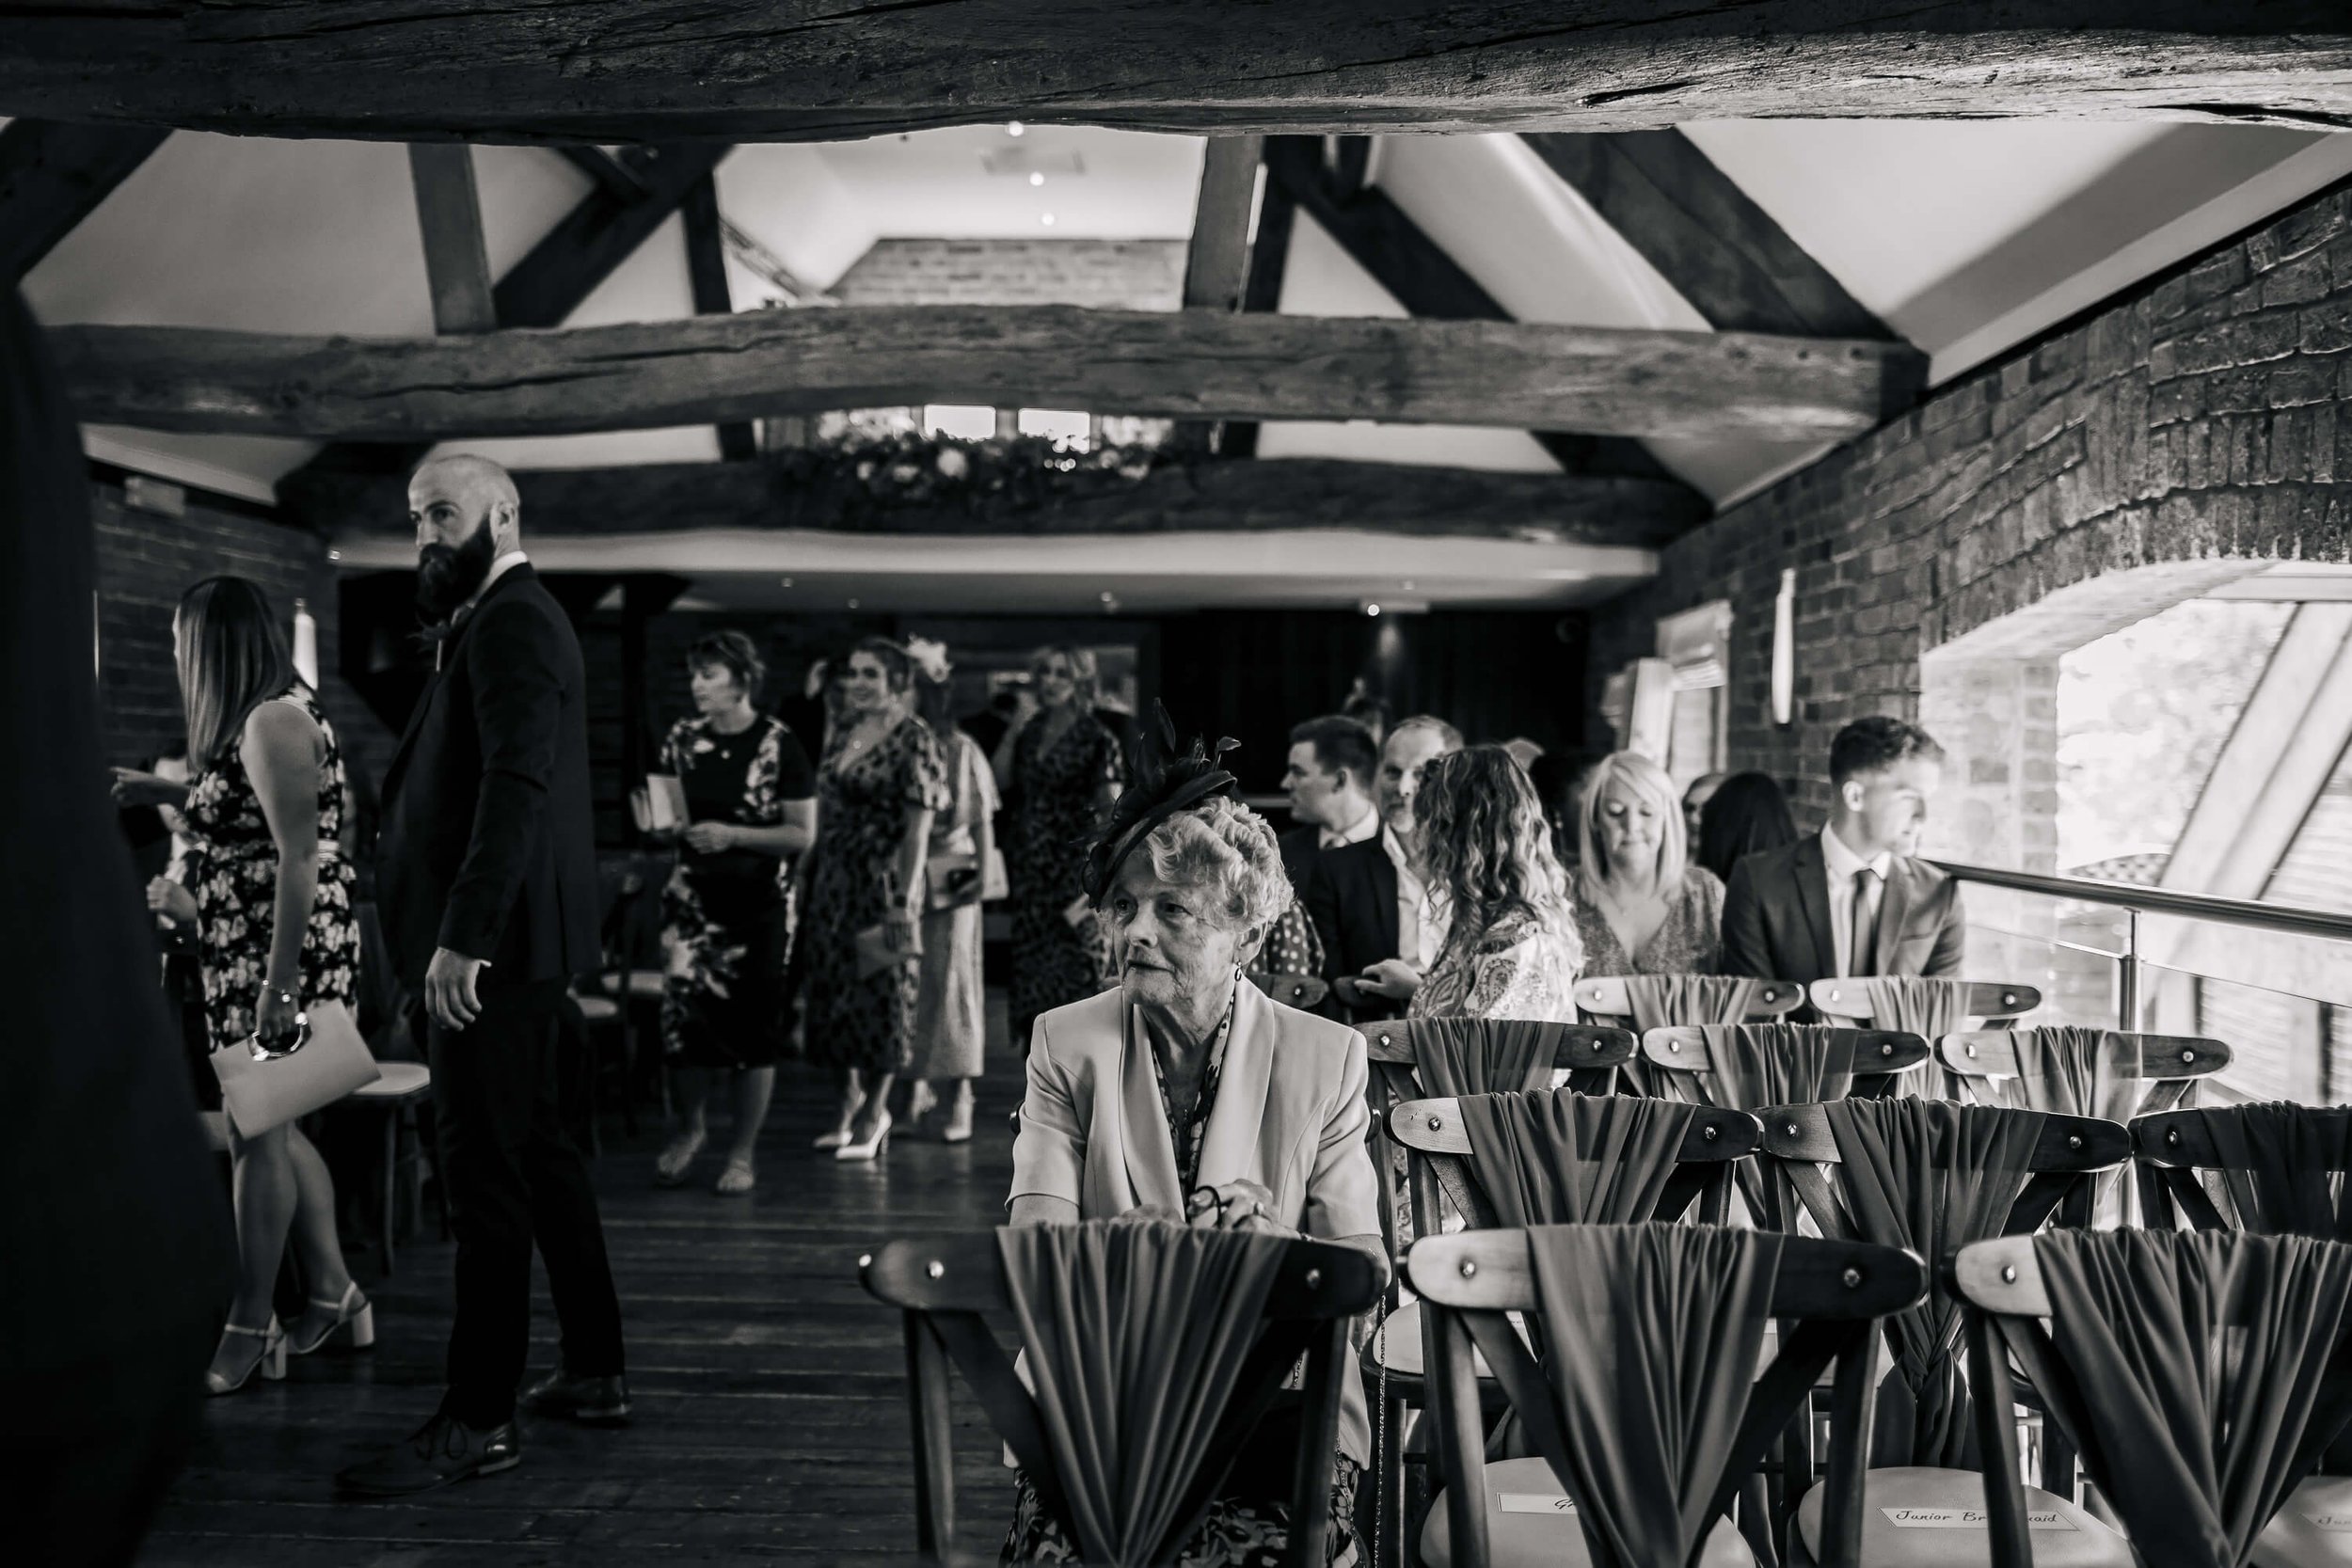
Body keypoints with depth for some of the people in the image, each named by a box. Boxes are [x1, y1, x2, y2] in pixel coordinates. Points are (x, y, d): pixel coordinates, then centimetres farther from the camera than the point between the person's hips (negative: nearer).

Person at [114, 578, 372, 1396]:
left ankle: (249, 1331, 4)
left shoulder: (274, 721, -17)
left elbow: (299, 859, -23)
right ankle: (333, 1294, 23)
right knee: (270, 1128, 13)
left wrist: (277, 986, -25)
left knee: (255, 1133, -4)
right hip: (248, 956, 10)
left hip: (284, 952, -10)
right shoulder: (262, 717, 15)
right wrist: (159, 790, 30)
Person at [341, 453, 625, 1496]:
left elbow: (517, 783, -24)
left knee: (488, 1175, -6)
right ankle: (593, 1374, 24)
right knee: (539, 1154, 15)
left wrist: (464, 937, -28)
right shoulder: (505, 619, 20)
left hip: (492, 947, -11)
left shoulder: (511, 624, -12)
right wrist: (459, 935, 15)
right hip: (506, 944, 11)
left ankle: (477, 1421, 0)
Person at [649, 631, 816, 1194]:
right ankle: (689, 1127, 19)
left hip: (759, 903, -3)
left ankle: (742, 1152, 17)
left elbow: (803, 833, -8)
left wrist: (734, 835, -17)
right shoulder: (682, 738, 5)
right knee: (683, 1011, -7)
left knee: (753, 1026, 3)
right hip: (693, 897, 3)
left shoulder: (779, 745, -7)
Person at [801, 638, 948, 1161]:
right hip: (833, 879, 7)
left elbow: (919, 826, -14)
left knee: (881, 991, 2)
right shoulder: (844, 731, 11)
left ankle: (874, 1113, 13)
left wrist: (904, 898, -19)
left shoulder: (912, 739, -10)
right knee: (837, 987, 11)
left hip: (883, 881, -7)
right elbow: (826, 808, 15)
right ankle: (851, 1100, 23)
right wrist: (809, 871, 10)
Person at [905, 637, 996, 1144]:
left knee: (950, 982, 1)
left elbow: (982, 821, -1)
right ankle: (918, 1082, 16)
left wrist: (983, 873, -7)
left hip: (950, 881, -2)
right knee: (902, 983, 2)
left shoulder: (961, 750, -1)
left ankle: (960, 1098, 4)